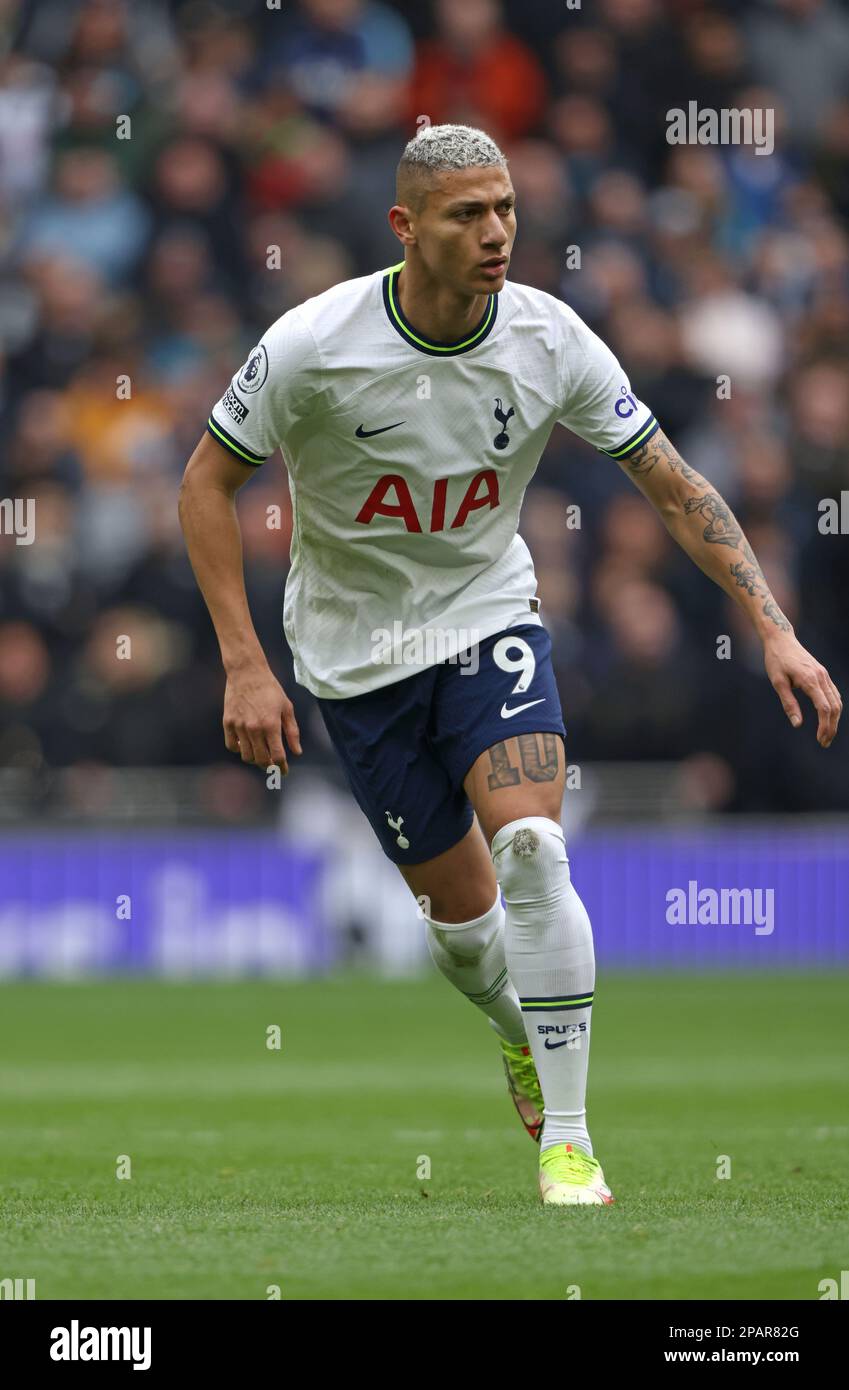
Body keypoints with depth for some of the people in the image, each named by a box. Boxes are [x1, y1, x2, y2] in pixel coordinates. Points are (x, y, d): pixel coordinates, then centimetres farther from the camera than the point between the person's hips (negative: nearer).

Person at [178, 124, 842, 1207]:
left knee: (530, 850, -24)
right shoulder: (314, 346, -21)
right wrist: (244, 667, -14)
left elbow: (674, 486, -5)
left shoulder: (549, 340, -15)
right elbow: (207, 483, -8)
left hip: (488, 618, 1)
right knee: (461, 906, 4)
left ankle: (566, 1139, -18)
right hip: (357, 650, 0)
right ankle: (518, 1030, 41)